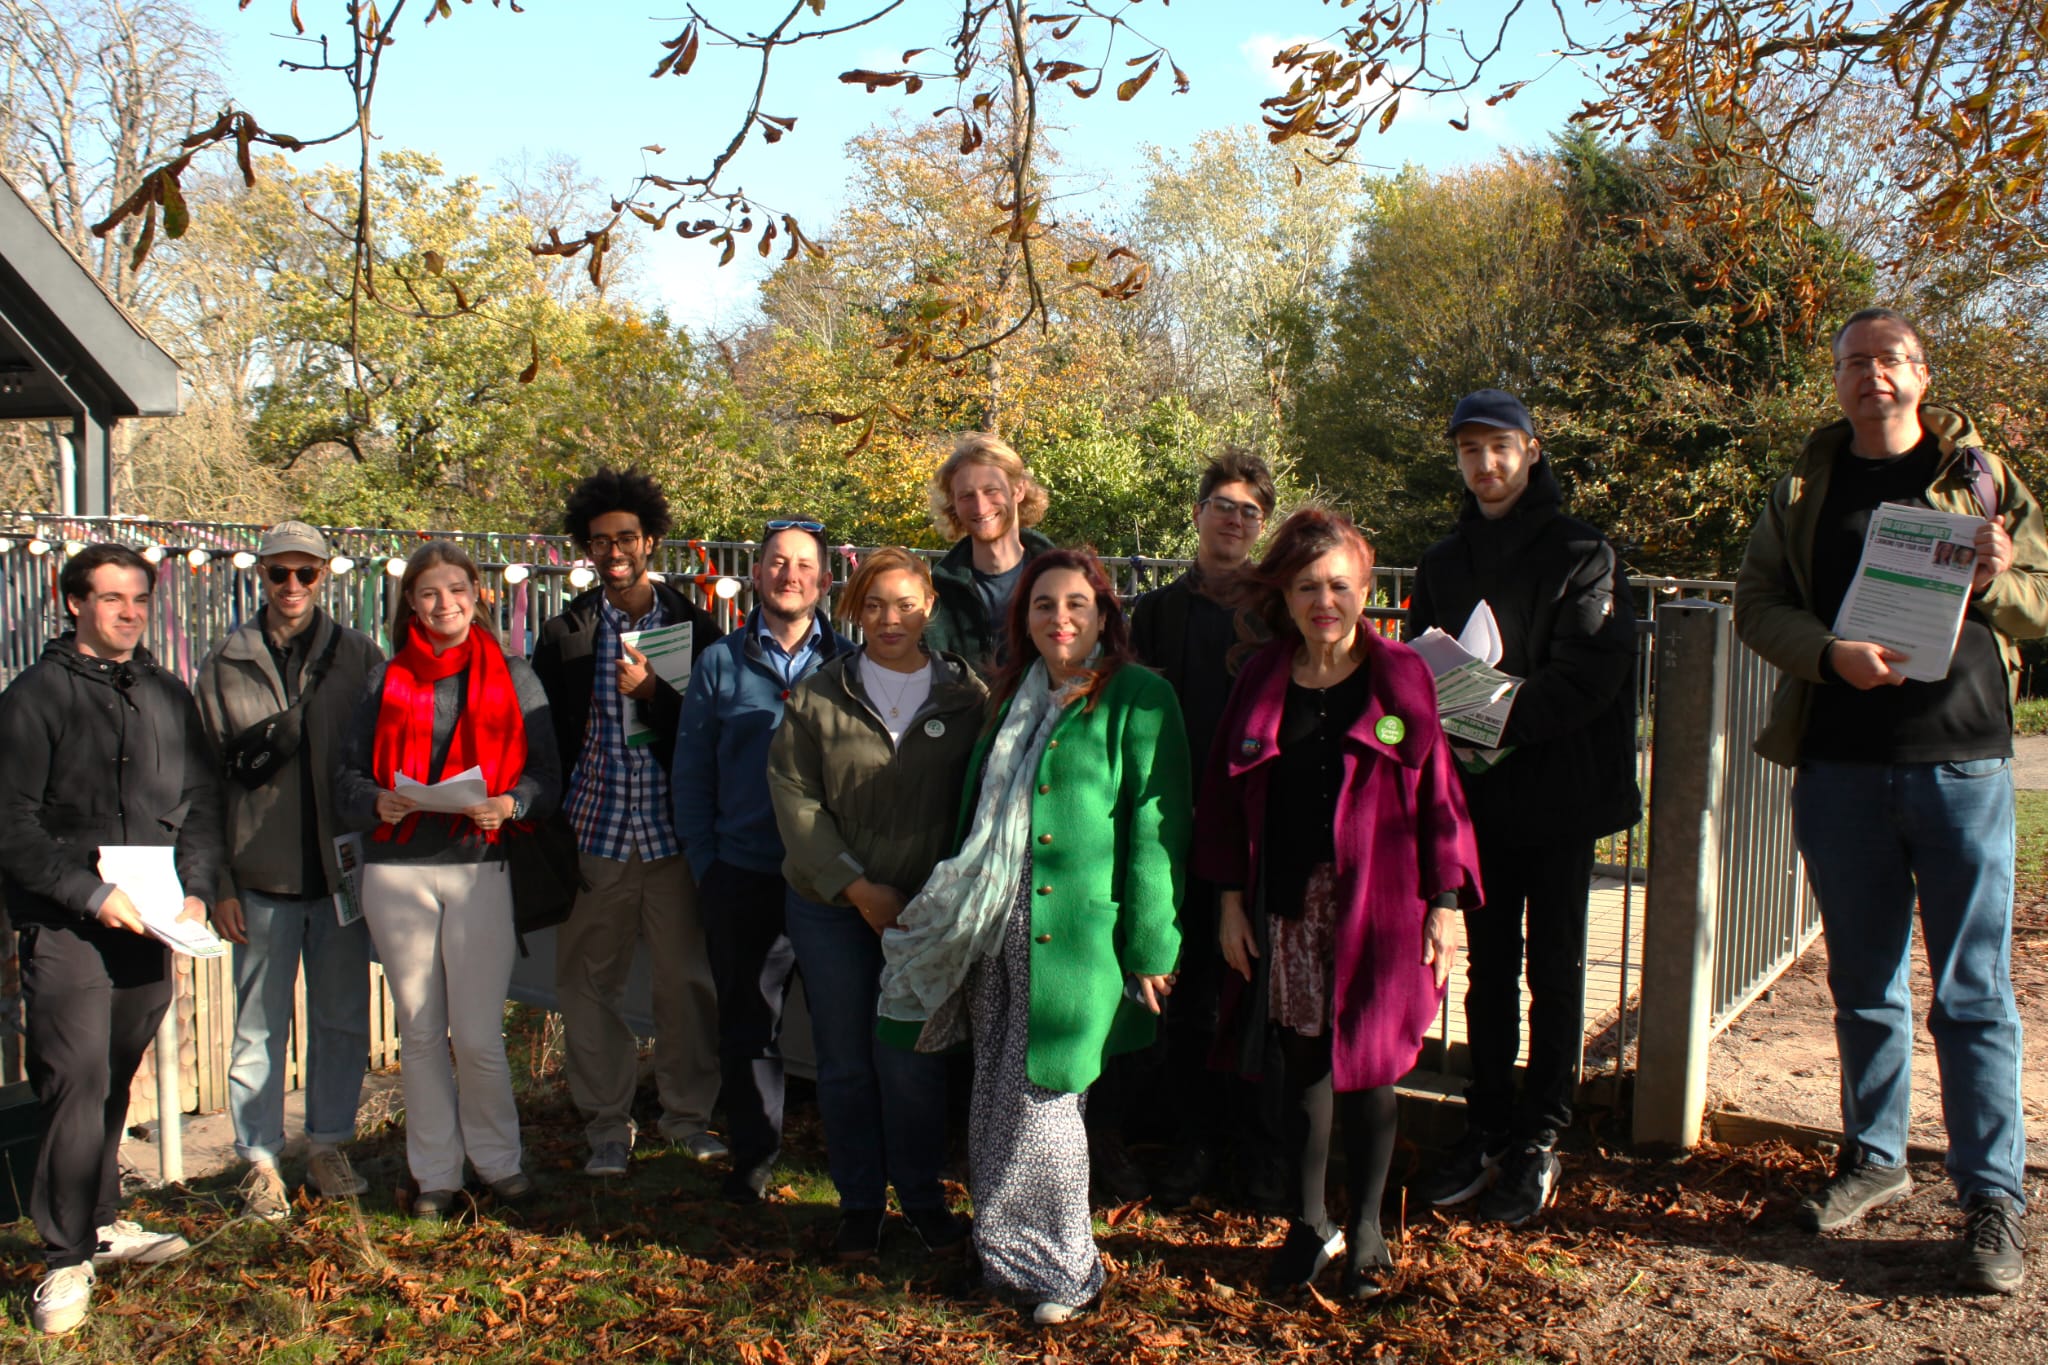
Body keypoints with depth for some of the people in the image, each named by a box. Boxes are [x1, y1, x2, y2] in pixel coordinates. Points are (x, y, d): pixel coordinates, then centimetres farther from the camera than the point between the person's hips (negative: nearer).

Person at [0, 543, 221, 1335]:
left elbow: (200, 804, 15)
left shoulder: (168, 697, 12)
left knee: (115, 1083, 14)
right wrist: (91, 893, -15)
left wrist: (196, 890, 1)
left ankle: (102, 1223, 28)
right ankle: (66, 1259, 1)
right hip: (64, 929, -4)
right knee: (75, 1084, -8)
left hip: (149, 927, 5)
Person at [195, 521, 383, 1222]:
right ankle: (260, 1158, 21)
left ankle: (328, 1143, 26)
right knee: (260, 1026, 7)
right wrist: (218, 882, -2)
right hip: (262, 876, 0)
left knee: (343, 1018, 10)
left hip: (342, 870, 1)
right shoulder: (227, 663, 2)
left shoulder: (358, 656, 2)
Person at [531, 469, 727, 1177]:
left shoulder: (694, 627, 4)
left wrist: (653, 692, -16)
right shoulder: (566, 633, 6)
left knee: (687, 978, 5)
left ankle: (688, 1112, 23)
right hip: (594, 831, 1)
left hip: (674, 830, -1)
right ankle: (608, 1123, 21)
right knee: (588, 981, 6)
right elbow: (548, 738, 6)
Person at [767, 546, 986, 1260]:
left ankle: (921, 1195, 23)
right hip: (831, 908, 1)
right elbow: (794, 799, -3)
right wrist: (856, 886, -10)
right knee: (846, 1062, 9)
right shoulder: (817, 696, 1)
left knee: (911, 1061, 1)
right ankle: (859, 1201, 26)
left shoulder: (967, 699, 1)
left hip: (927, 911, -1)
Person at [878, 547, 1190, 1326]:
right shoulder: (1014, 697, 15)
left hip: (1073, 931, -6)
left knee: (1041, 1095, -1)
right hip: (995, 931, 6)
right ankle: (1004, 1257, 27)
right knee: (995, 1096, 10)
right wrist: (963, 915, 18)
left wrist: (1149, 947, -12)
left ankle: (1058, 1269, 18)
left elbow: (1156, 826, -9)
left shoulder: (1137, 698, -5)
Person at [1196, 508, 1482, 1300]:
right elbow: (1225, 793, 7)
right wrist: (1231, 900, 3)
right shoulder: (1262, 681, 5)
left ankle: (1366, 1232, 22)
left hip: (1376, 903, -2)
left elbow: (1437, 792, -1)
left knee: (1366, 1065, 4)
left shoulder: (1401, 678, -1)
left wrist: (1444, 903, -4)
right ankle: (1309, 1225, 25)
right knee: (1303, 1062, 9)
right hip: (1287, 906, 2)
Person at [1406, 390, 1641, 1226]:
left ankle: (1540, 1139, 11)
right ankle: (1487, 1126, 19)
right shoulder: (1442, 563, 14)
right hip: (1476, 791, 4)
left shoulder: (1581, 553, -2)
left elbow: (1591, 671, -14)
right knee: (1488, 965, 10)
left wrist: (1507, 720, -26)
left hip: (1559, 790, -4)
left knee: (1555, 967, 2)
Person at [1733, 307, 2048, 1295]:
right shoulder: (1806, 486, 10)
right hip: (1838, 765, 2)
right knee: (1862, 982, 12)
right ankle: (1875, 1158, 26)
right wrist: (1832, 653, -15)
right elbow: (1756, 602, 3)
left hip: (1960, 760, -2)